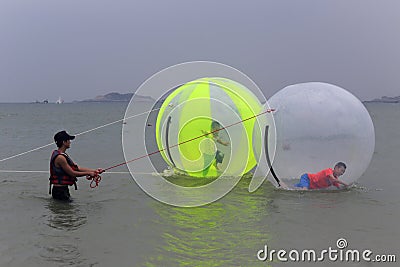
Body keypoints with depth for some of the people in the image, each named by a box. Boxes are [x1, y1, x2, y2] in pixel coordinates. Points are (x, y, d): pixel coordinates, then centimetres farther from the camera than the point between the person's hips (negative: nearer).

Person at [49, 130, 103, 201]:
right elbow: (72, 173, -18)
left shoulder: (63, 155, 13)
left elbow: (77, 168, 11)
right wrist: (88, 173, -8)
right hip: (60, 190, -10)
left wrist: (94, 171, 4)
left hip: (63, 189, 10)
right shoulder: (60, 157, -20)